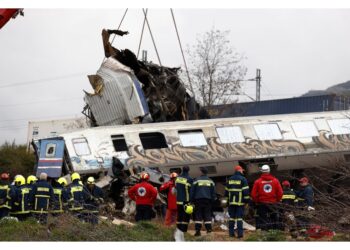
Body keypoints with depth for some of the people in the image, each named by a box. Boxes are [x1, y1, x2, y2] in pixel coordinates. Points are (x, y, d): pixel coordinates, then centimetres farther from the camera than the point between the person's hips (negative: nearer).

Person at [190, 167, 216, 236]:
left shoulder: (197, 180, -2)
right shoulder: (210, 181, 7)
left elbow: (192, 191, 0)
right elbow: (213, 192, 11)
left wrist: (192, 200, 5)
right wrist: (213, 200, 17)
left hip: (198, 200, -2)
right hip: (208, 200, 2)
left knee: (198, 215, 0)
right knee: (207, 215, 5)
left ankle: (198, 230, -6)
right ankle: (209, 229, -2)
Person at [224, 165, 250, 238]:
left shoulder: (229, 180, 12)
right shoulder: (243, 179, -4)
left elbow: (226, 191, 15)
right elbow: (246, 191, -10)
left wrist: (227, 199, 21)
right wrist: (247, 199, -5)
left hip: (231, 202, 4)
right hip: (240, 202, -4)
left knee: (232, 217, 9)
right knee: (239, 217, -5)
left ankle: (231, 232, 7)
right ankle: (240, 233, -10)